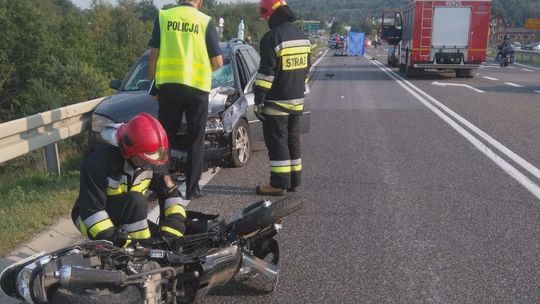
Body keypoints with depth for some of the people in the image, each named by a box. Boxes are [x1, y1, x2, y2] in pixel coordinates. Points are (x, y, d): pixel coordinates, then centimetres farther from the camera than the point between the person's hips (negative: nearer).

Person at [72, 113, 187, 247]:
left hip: (126, 219, 5)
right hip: (89, 218, -5)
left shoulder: (152, 165, -13)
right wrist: (115, 240, -41)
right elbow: (91, 211, -33)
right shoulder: (98, 164, -30)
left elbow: (171, 195, -11)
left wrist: (171, 231, -25)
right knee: (135, 200, -32)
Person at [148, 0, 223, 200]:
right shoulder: (205, 22, 1)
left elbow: (154, 55, 5)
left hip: (168, 85, 2)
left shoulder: (163, 17, 6)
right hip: (197, 87, -1)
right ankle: (192, 188, 10)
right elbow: (218, 62, 0)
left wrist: (154, 83, 14)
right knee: (195, 140, 8)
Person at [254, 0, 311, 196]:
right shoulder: (301, 36, 11)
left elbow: (266, 73, -19)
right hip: (296, 100, 8)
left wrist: (259, 100, -15)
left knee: (277, 142, -2)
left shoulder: (272, 38, -16)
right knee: (292, 140, 14)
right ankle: (294, 180, 21)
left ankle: (279, 183, 1)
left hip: (277, 102, -8)